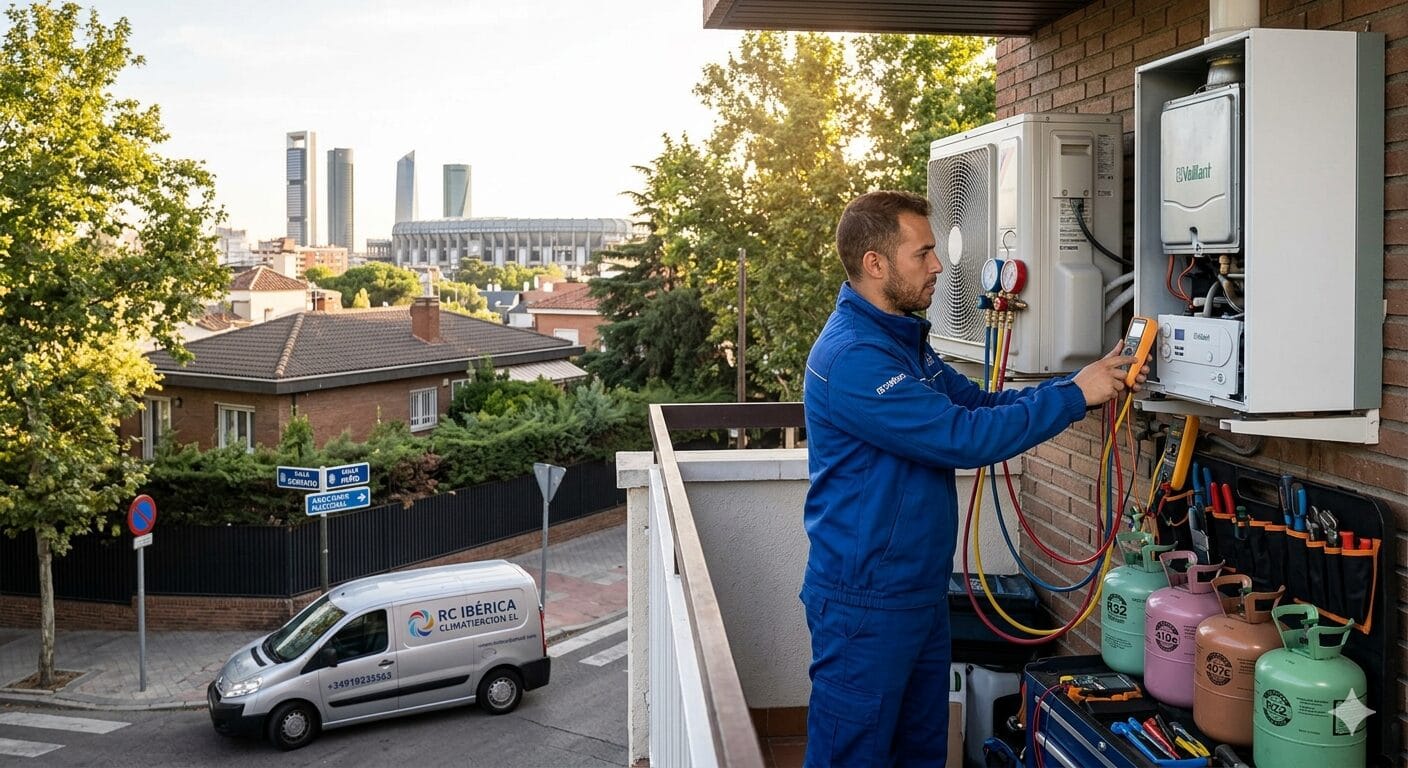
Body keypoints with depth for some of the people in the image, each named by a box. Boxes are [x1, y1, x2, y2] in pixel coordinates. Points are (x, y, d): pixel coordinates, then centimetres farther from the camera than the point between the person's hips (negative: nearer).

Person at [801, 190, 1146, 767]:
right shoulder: (851, 357, -23)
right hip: (865, 605, -10)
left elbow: (978, 403, 12)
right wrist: (1074, 394, -16)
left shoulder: (904, 339, 11)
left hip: (922, 591, 10)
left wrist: (1088, 381, 2)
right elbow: (963, 437, -25)